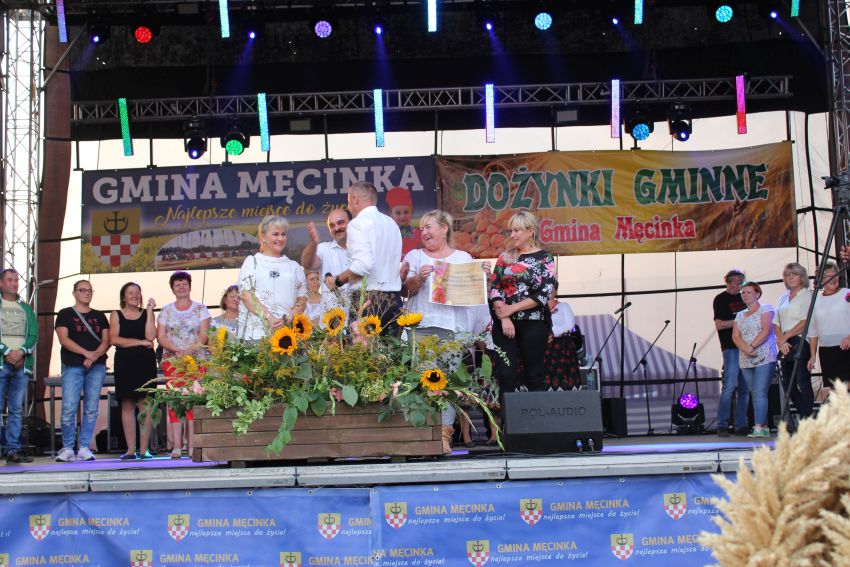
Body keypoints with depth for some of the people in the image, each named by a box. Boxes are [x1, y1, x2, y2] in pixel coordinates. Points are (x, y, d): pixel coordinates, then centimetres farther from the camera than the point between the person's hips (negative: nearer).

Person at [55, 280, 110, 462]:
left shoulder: (99, 316, 17)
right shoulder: (65, 314, 8)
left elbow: (106, 340, 8)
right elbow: (63, 339, -5)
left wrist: (94, 356, -11)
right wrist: (87, 353, -15)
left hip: (97, 366, 3)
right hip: (72, 366, -3)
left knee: (91, 409, -1)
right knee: (69, 408, -10)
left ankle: (84, 448, 4)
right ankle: (67, 448, 0)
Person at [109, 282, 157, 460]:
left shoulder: (147, 314, 11)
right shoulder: (116, 315, 10)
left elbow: (151, 336, -5)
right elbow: (114, 339, -4)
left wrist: (149, 311, -4)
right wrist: (140, 342, -6)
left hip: (145, 363, 0)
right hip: (125, 363, 0)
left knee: (144, 404, -5)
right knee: (127, 405, 1)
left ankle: (144, 449, -3)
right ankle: (131, 449, 4)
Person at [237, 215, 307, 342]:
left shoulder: (294, 266, 19)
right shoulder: (252, 262, 13)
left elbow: (302, 298, 12)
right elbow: (246, 294, 0)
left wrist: (288, 319, -7)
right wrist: (269, 317, -13)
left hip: (288, 331, 2)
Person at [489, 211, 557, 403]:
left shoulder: (545, 259, 1)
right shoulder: (505, 256, 10)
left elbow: (542, 295, -8)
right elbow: (495, 288, 2)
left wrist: (511, 309, -12)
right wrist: (504, 318, -11)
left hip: (533, 324, -2)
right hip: (504, 323, 2)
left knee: (534, 374, 5)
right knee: (506, 374, -2)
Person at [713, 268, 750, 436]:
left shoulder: (743, 298, 19)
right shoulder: (721, 299, 1)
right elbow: (719, 325, -8)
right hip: (731, 348, -6)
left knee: (745, 388, 5)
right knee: (730, 386, -12)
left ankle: (741, 425, 10)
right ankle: (722, 426, -8)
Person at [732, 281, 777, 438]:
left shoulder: (765, 309, 3)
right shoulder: (740, 315, 19)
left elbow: (766, 330, -11)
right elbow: (735, 336, 7)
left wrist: (752, 346, -17)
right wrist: (745, 349, -12)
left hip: (764, 359, -6)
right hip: (746, 361, 6)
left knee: (760, 392, -14)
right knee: (755, 394, 4)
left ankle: (759, 427, -17)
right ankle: (764, 427, 8)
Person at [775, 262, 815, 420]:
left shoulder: (807, 295, 0)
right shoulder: (783, 298, 20)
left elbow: (805, 322, -10)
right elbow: (777, 324, 14)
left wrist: (786, 336, -8)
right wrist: (781, 341, -2)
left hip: (801, 342, -7)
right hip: (786, 346, 7)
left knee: (803, 383, -12)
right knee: (788, 385, 6)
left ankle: (808, 418, -10)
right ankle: (805, 417, 15)